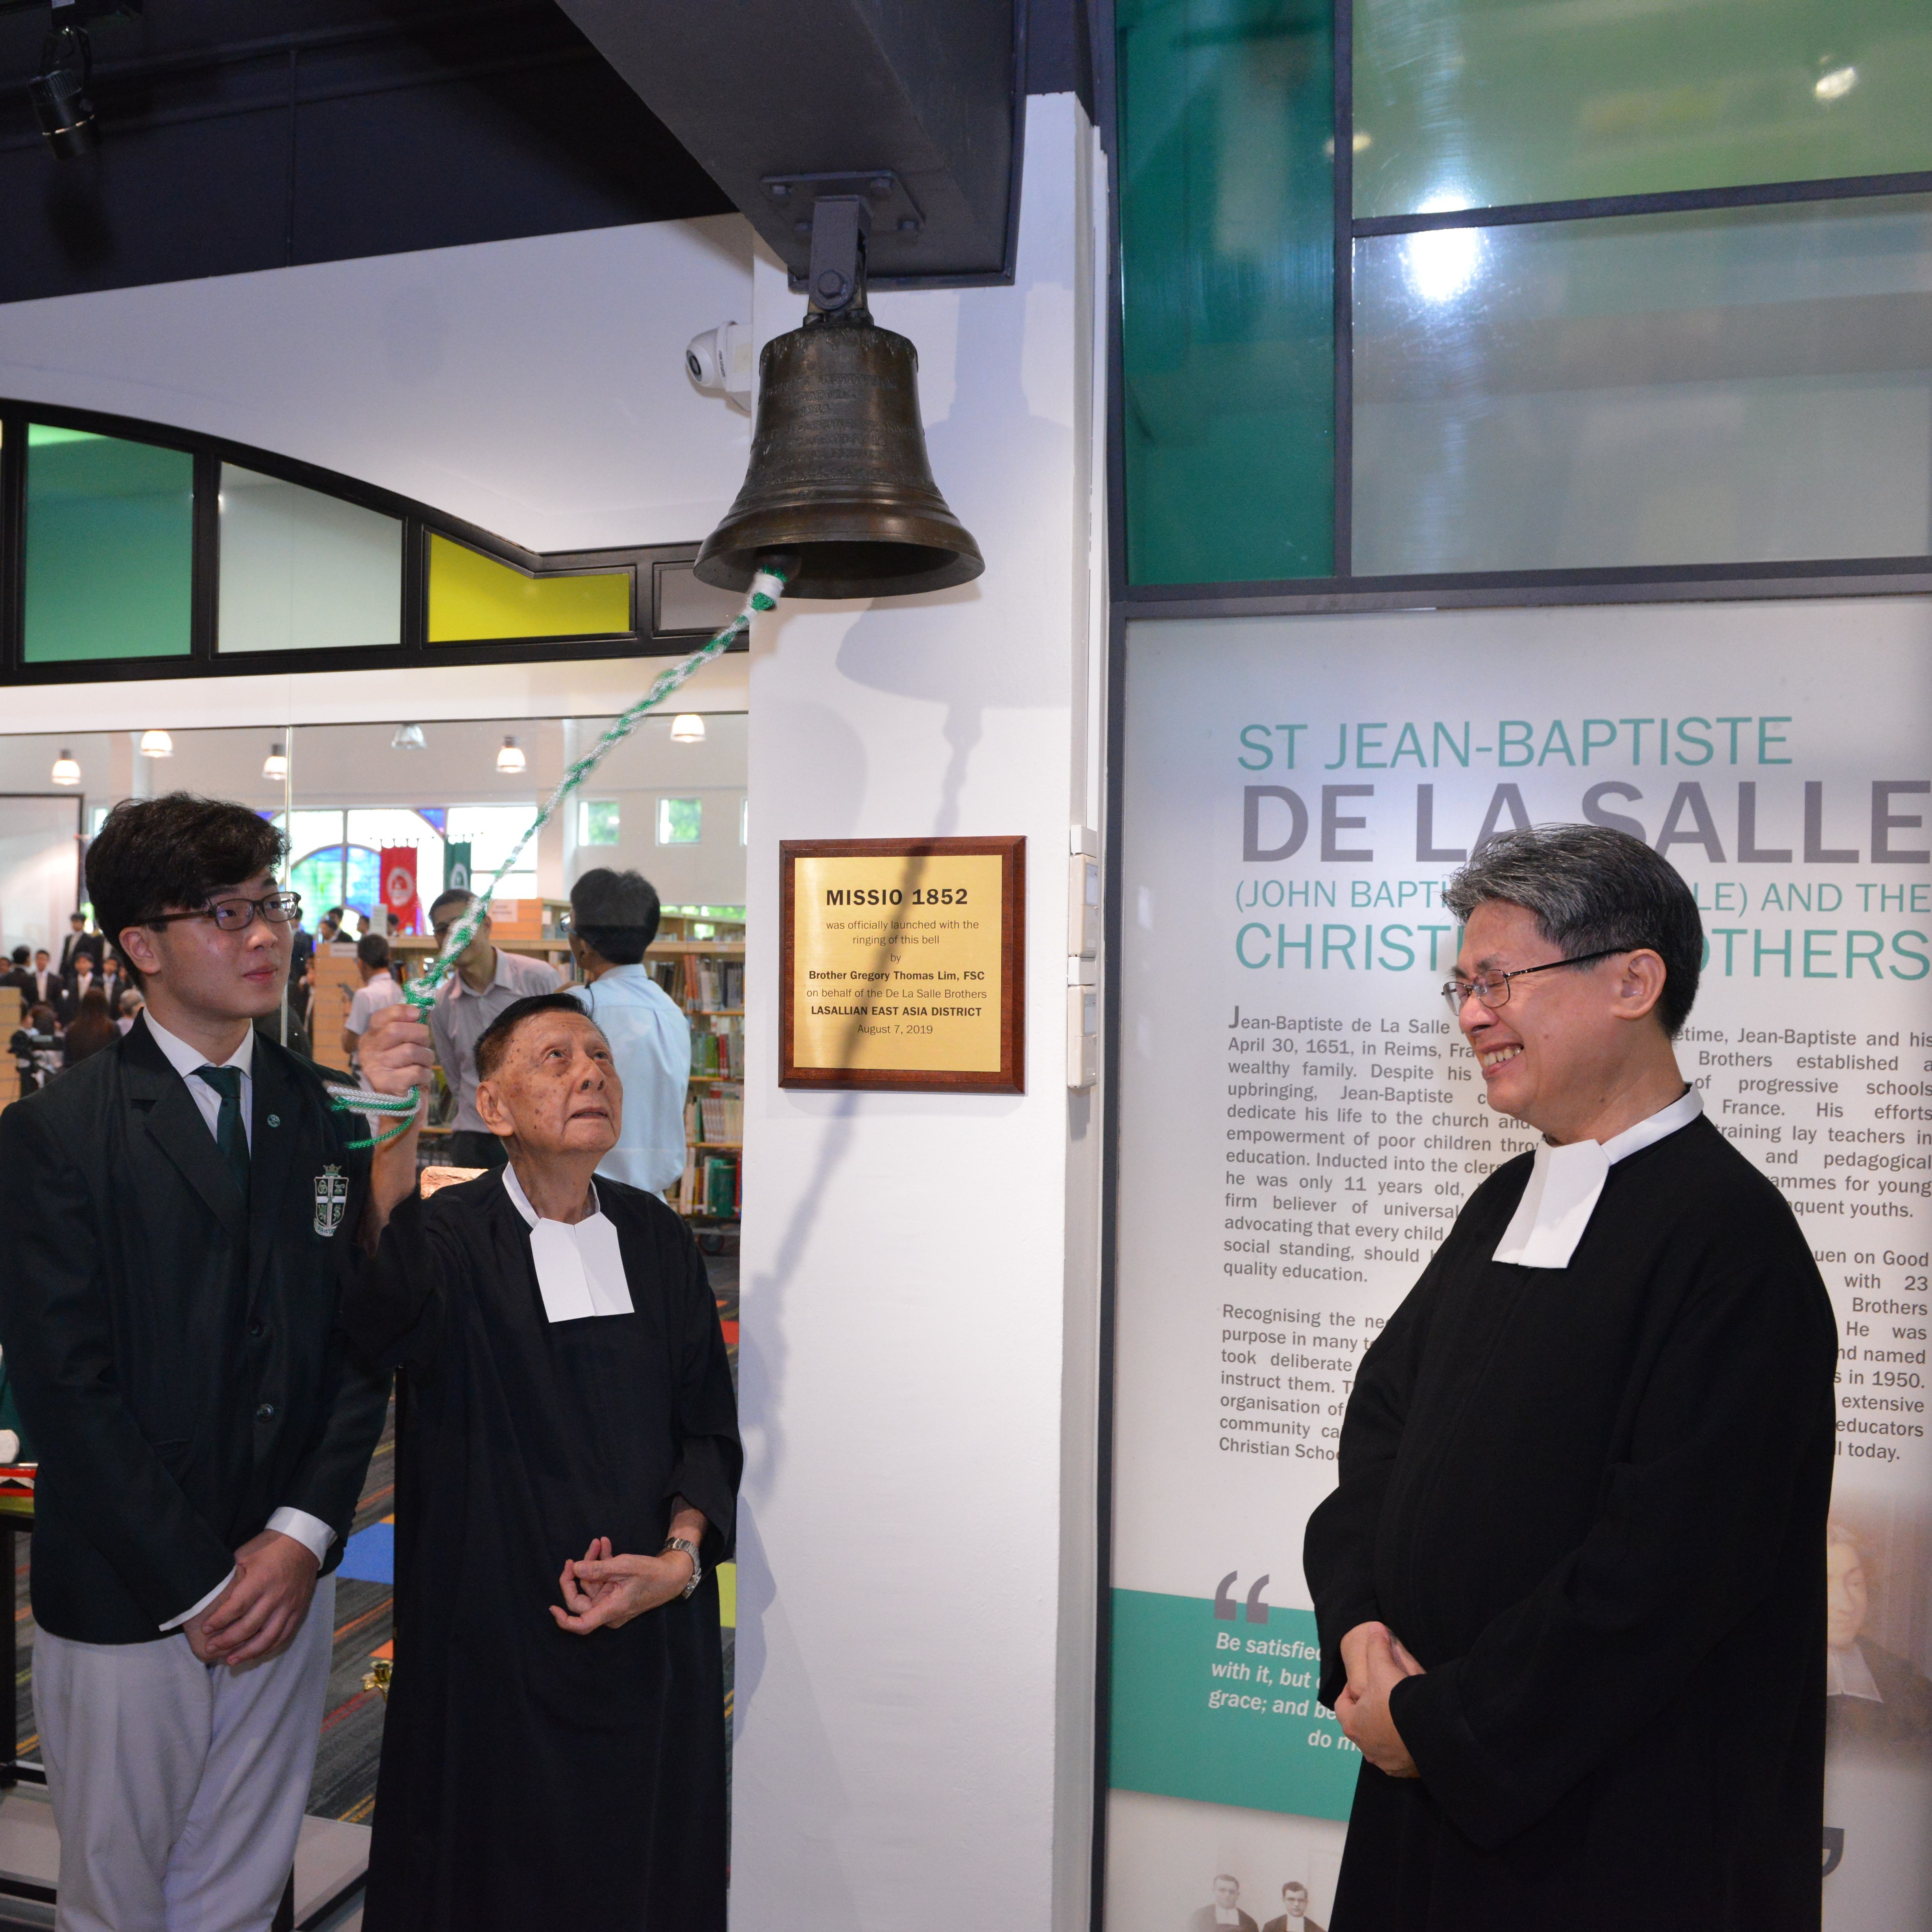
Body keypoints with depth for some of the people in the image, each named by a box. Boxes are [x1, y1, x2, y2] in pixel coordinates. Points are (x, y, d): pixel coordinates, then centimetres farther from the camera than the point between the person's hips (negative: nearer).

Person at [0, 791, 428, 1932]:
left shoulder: (329, 1115, 2)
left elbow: (363, 1341, 1)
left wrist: (304, 1537, -8)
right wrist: (195, 1582, -11)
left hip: (290, 1581, 3)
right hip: (124, 1602, -3)